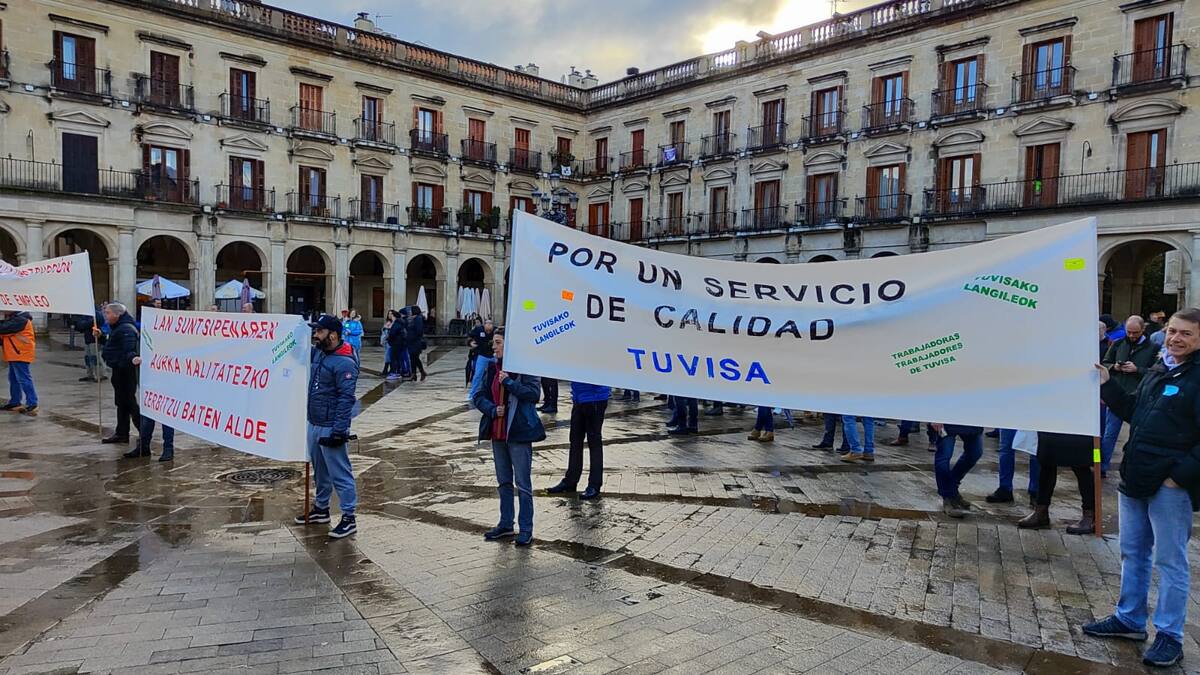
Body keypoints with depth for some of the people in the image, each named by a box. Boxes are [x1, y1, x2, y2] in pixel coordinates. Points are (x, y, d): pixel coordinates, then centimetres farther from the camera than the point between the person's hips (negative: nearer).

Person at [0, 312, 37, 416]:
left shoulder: (20, 320, -16)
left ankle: (32, 404, -11)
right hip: (14, 354, 11)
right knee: (13, 379, 17)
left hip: (21, 354, -11)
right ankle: (14, 402, 26)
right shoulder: (13, 319, 17)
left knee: (24, 379, -11)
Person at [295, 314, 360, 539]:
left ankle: (349, 518, 4)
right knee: (319, 469, 22)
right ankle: (321, 508, 37)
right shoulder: (317, 352, 8)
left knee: (339, 472, -4)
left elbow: (346, 398, -21)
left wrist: (339, 431, -23)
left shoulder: (344, 362, -19)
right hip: (313, 423, 9)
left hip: (330, 428, -9)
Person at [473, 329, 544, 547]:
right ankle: (506, 525, 29)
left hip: (518, 433, -7)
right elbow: (479, 396, 8)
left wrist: (510, 382, -24)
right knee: (503, 482, 17)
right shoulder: (493, 368, 9)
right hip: (497, 433, 7)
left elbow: (534, 394, -19)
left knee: (523, 484, -1)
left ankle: (526, 530, 8)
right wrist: (493, 410, -10)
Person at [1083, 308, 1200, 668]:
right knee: (1133, 553, 17)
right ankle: (1129, 620, 31)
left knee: (1170, 561, 3)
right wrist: (1107, 384, 8)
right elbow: (1133, 412, 20)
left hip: (1171, 487, -8)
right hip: (1136, 479, 8)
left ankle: (1169, 636, 16)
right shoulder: (1158, 369, 12)